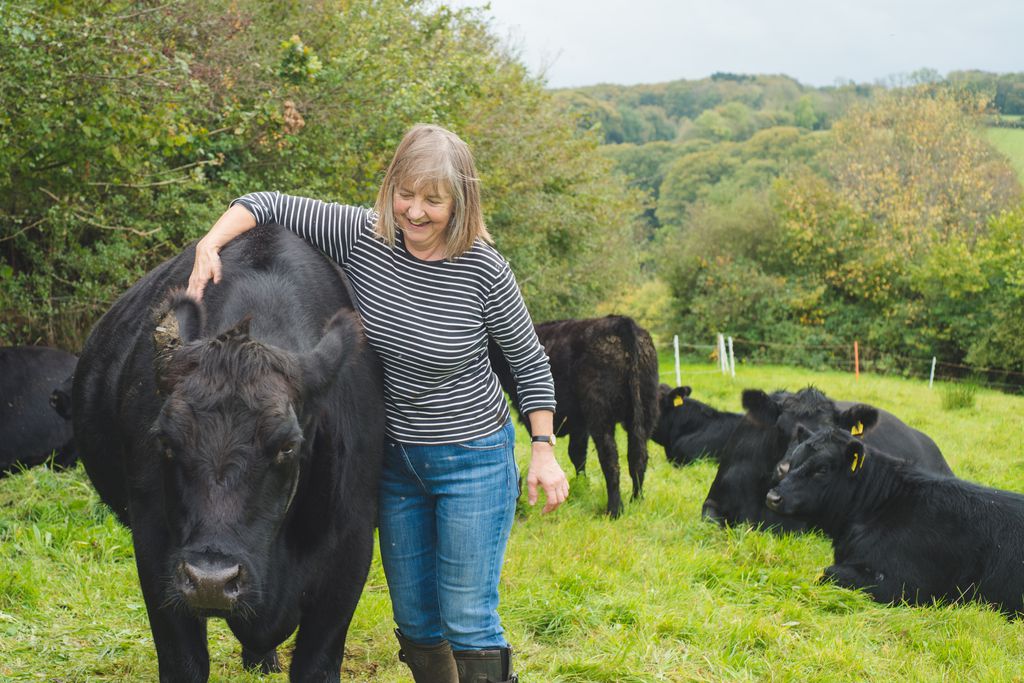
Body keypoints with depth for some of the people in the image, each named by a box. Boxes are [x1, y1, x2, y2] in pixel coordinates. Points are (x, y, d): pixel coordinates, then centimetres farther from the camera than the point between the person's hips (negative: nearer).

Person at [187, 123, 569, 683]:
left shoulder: (484, 271, -16)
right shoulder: (360, 237, -9)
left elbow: (530, 362, -5)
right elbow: (269, 206, -5)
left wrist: (544, 450, -9)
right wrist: (210, 245, -22)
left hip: (474, 457, -4)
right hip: (395, 457, 4)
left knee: (467, 619, -3)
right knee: (414, 621, 14)